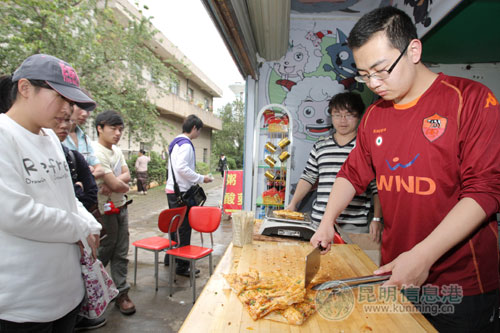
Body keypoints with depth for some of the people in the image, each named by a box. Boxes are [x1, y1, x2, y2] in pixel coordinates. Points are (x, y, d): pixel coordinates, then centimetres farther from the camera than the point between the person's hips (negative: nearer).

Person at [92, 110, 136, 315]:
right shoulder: (97, 152, -20)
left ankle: (121, 293, 22)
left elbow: (126, 175, 2)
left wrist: (114, 182, -17)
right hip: (106, 210, -7)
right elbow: (116, 185, -24)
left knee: (121, 252, 12)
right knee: (104, 253, 9)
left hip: (121, 207, 8)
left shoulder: (116, 150, 8)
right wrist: (125, 186, -3)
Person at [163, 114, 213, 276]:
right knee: (184, 229, -2)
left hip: (172, 190, 10)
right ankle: (182, 266, 7)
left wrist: (196, 178, 20)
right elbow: (182, 167, -25)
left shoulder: (176, 143, 17)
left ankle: (170, 257, 35)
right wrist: (201, 179, -16)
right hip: (181, 192, -10)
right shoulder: (186, 144, -14)